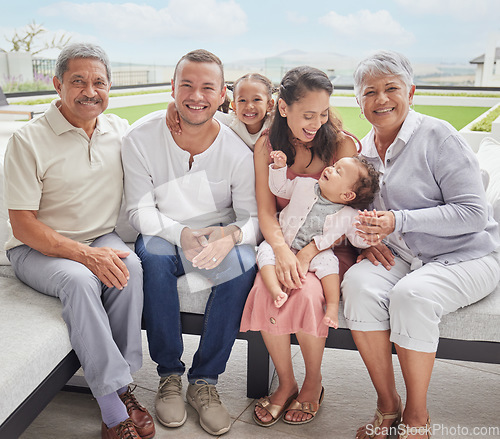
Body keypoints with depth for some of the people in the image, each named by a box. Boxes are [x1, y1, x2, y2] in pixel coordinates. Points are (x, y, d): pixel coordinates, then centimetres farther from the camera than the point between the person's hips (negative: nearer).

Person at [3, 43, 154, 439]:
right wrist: (85, 254, -25)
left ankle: (121, 386, -19)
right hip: (39, 249, -3)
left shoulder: (120, 131, 3)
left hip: (102, 240, 4)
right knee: (80, 280, -33)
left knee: (129, 266, -28)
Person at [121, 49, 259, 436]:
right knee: (152, 252, -34)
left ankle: (204, 380, -14)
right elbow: (140, 210, -11)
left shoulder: (237, 152, -10)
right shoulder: (141, 138, -10)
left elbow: (254, 217, -9)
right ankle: (169, 374, -16)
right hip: (163, 236, 0)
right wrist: (182, 234, -30)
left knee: (244, 262, -31)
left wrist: (232, 234, -34)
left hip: (218, 240, 1)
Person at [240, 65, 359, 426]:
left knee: (304, 291, -31)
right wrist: (282, 251, -23)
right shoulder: (267, 146, 2)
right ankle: (286, 383, -3)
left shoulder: (342, 143, -6)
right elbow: (266, 211, -3)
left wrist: (306, 253, -26)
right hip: (283, 242, 2)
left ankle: (314, 383, -1)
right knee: (267, 288, -28)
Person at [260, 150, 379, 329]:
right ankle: (276, 290, -41)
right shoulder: (305, 185, -2)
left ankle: (333, 305, -27)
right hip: (284, 245, 2)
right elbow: (280, 188, 12)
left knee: (328, 261, -31)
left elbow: (358, 239, -1)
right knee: (266, 249, -23)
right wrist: (280, 167, -4)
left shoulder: (349, 216, -7)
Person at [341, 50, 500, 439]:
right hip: (400, 257, 5)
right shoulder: (364, 150, 9)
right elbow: (361, 209, 19)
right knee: (358, 282, -26)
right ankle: (387, 405, -10)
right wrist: (369, 237, -4)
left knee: (411, 294, -34)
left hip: (466, 257, -4)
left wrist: (398, 222, -23)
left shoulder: (437, 136, -10)